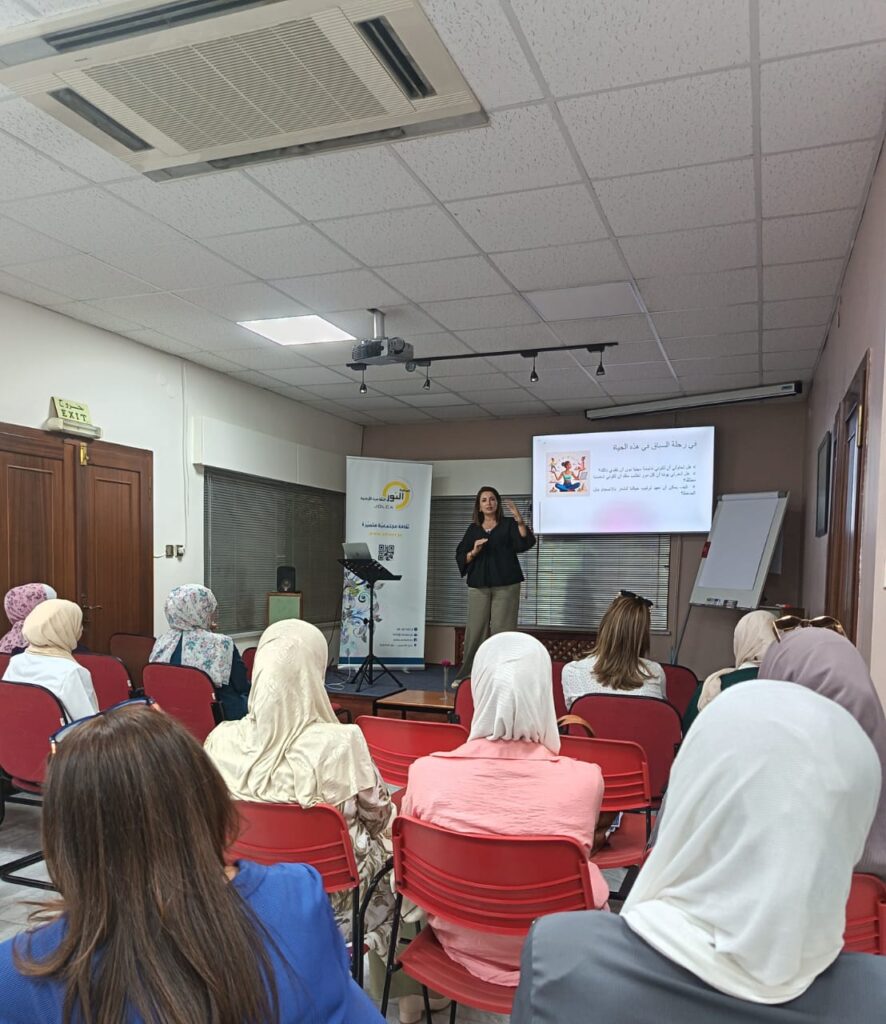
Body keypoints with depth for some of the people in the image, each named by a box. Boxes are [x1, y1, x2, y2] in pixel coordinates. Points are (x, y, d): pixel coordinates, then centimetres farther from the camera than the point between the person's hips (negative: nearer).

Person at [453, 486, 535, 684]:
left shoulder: (509, 524, 5)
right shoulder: (473, 529, 13)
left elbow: (525, 544, -12)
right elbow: (460, 557, 10)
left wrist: (520, 521, -26)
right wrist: (474, 552, -10)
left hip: (505, 585, -2)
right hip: (478, 585, 3)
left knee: (502, 630, -5)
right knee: (475, 630, 3)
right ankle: (466, 675, 10)